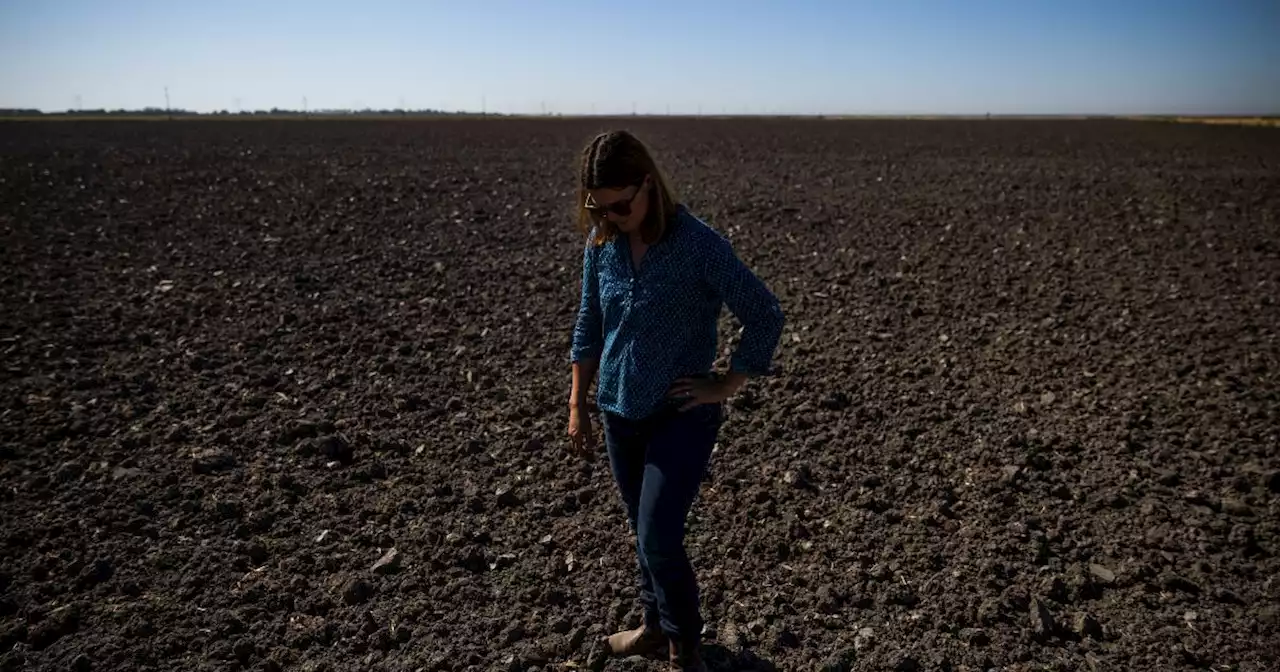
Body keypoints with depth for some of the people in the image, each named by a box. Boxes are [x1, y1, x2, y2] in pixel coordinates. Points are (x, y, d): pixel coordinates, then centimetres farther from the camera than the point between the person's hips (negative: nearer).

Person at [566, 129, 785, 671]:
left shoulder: (699, 244, -19)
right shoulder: (600, 242, -3)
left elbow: (765, 316, -13)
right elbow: (589, 324, 8)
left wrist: (725, 387, -11)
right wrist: (577, 405, 9)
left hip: (682, 414, -5)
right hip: (620, 413, 5)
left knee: (658, 539, -8)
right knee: (644, 534, 18)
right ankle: (657, 627, 41)